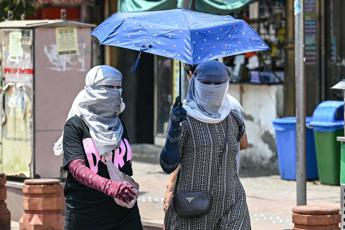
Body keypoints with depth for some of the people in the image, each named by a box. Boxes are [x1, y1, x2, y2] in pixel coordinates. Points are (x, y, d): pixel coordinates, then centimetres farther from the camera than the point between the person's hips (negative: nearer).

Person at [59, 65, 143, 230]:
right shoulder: (75, 126, -3)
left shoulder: (119, 126, 14)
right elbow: (77, 168, -18)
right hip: (85, 214, -4)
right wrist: (109, 187, -32)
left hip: (123, 214, 4)